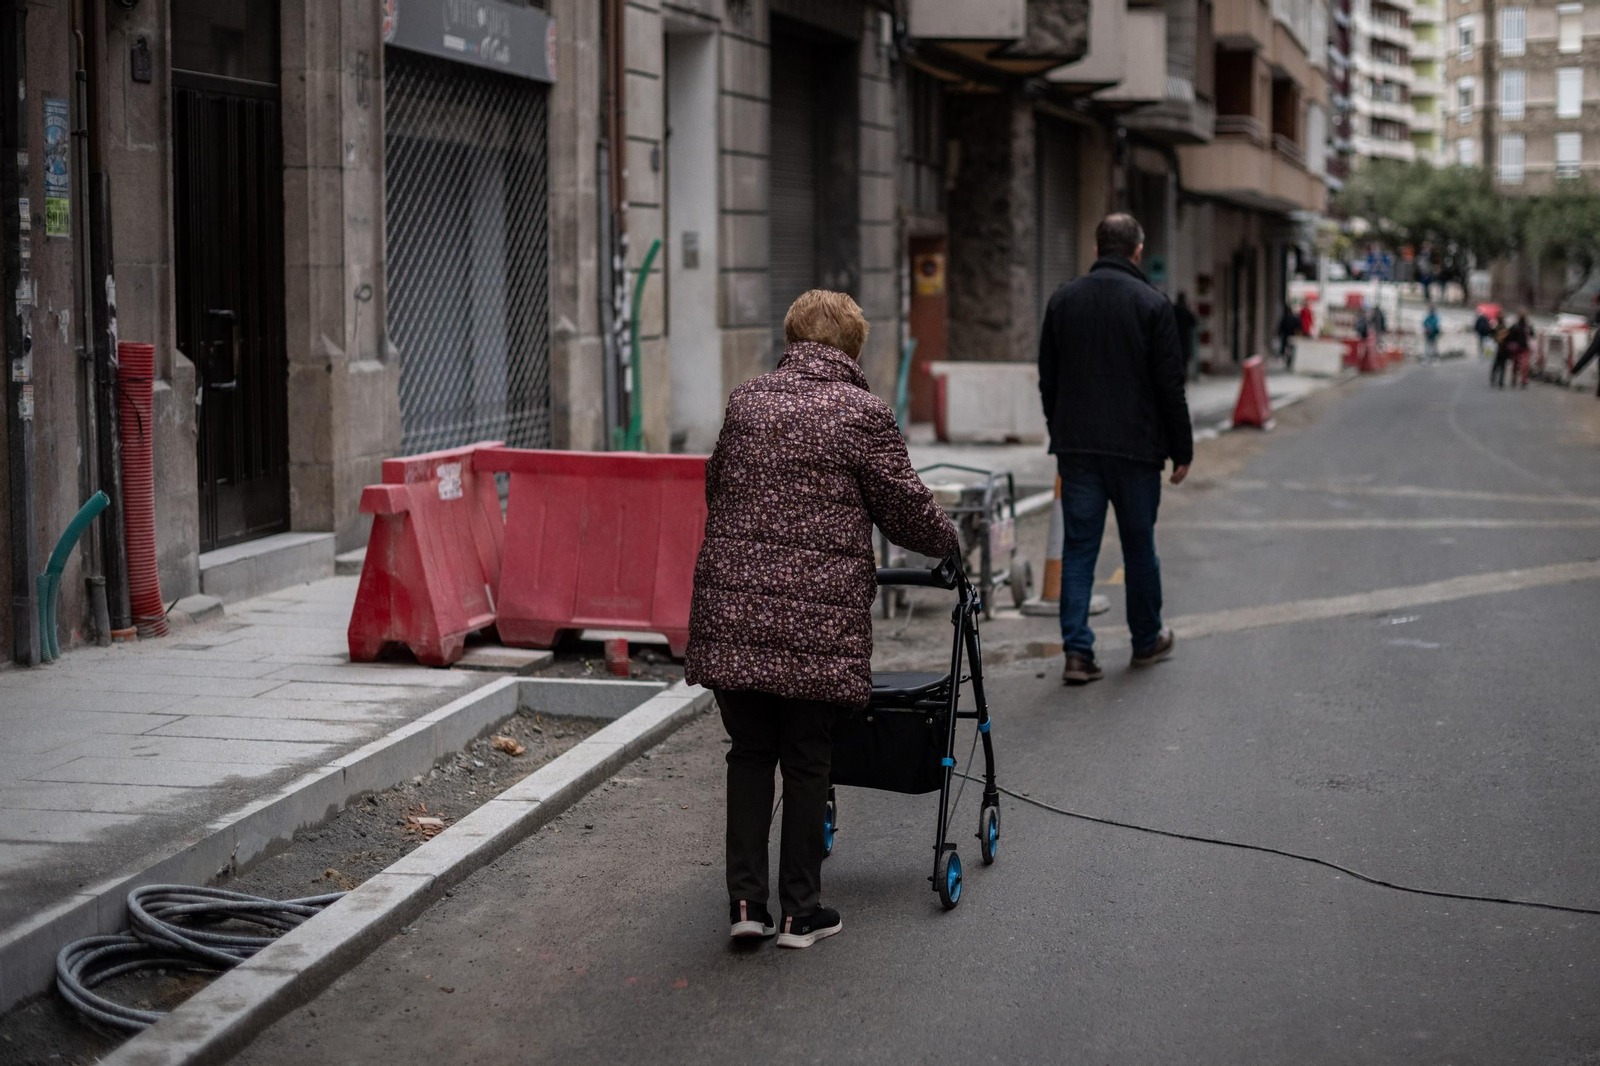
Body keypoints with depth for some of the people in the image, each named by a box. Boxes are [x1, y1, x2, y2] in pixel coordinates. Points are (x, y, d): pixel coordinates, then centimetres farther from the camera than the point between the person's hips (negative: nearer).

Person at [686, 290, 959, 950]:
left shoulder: (745, 401, 10)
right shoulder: (863, 413, -3)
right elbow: (905, 507, 1)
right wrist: (948, 543, 21)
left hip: (732, 607, 3)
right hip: (819, 617, -3)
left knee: (749, 754, 13)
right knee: (807, 762, 7)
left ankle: (746, 900, 9)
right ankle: (801, 912, 14)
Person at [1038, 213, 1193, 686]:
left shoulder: (1063, 299, 6)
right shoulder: (1151, 304, -7)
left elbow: (1047, 380, 11)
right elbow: (1170, 386, -7)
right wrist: (1182, 451, 0)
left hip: (1075, 447, 3)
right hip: (1136, 447, -3)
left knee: (1078, 546, 4)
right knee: (1139, 545, 11)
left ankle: (1077, 651, -5)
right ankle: (1147, 641, 25)